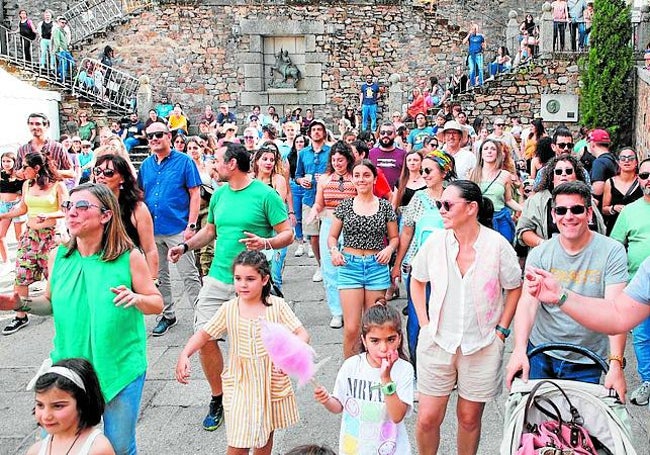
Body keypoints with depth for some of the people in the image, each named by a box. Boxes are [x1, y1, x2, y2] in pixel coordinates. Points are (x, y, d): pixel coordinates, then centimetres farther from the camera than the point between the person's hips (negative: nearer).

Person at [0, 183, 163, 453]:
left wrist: (136, 298, -25)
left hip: (120, 367, -3)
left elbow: (157, 303, -4)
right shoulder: (58, 256, -1)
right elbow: (51, 303, 13)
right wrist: (22, 304, -5)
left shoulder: (129, 257, -11)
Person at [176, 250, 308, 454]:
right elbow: (204, 334, 2)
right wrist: (184, 355, -13)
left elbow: (302, 334, -11)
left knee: (266, 432, 19)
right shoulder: (228, 309, -6)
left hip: (272, 381, 1)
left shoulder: (277, 306, -10)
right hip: (241, 383, 0)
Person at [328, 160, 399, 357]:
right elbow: (332, 236, 11)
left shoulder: (385, 206, 5)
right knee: (351, 328, -5)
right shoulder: (345, 206, 5)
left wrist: (389, 248, -10)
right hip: (349, 266, 0)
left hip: (377, 267, 1)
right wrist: (334, 251, -10)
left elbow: (394, 237, 12)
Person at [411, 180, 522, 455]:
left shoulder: (497, 245, -11)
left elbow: (514, 289, 2)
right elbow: (417, 281, 10)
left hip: (482, 346, -1)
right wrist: (424, 323, 3)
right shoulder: (435, 241, -5)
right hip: (437, 342, 2)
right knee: (427, 419, 4)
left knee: (469, 419, 12)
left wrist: (500, 331, -2)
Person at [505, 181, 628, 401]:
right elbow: (528, 302, -14)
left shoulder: (612, 251, -10)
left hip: (586, 362, -1)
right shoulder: (540, 254, -4)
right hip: (539, 353, 2)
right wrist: (519, 349, -28)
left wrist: (616, 363, -28)